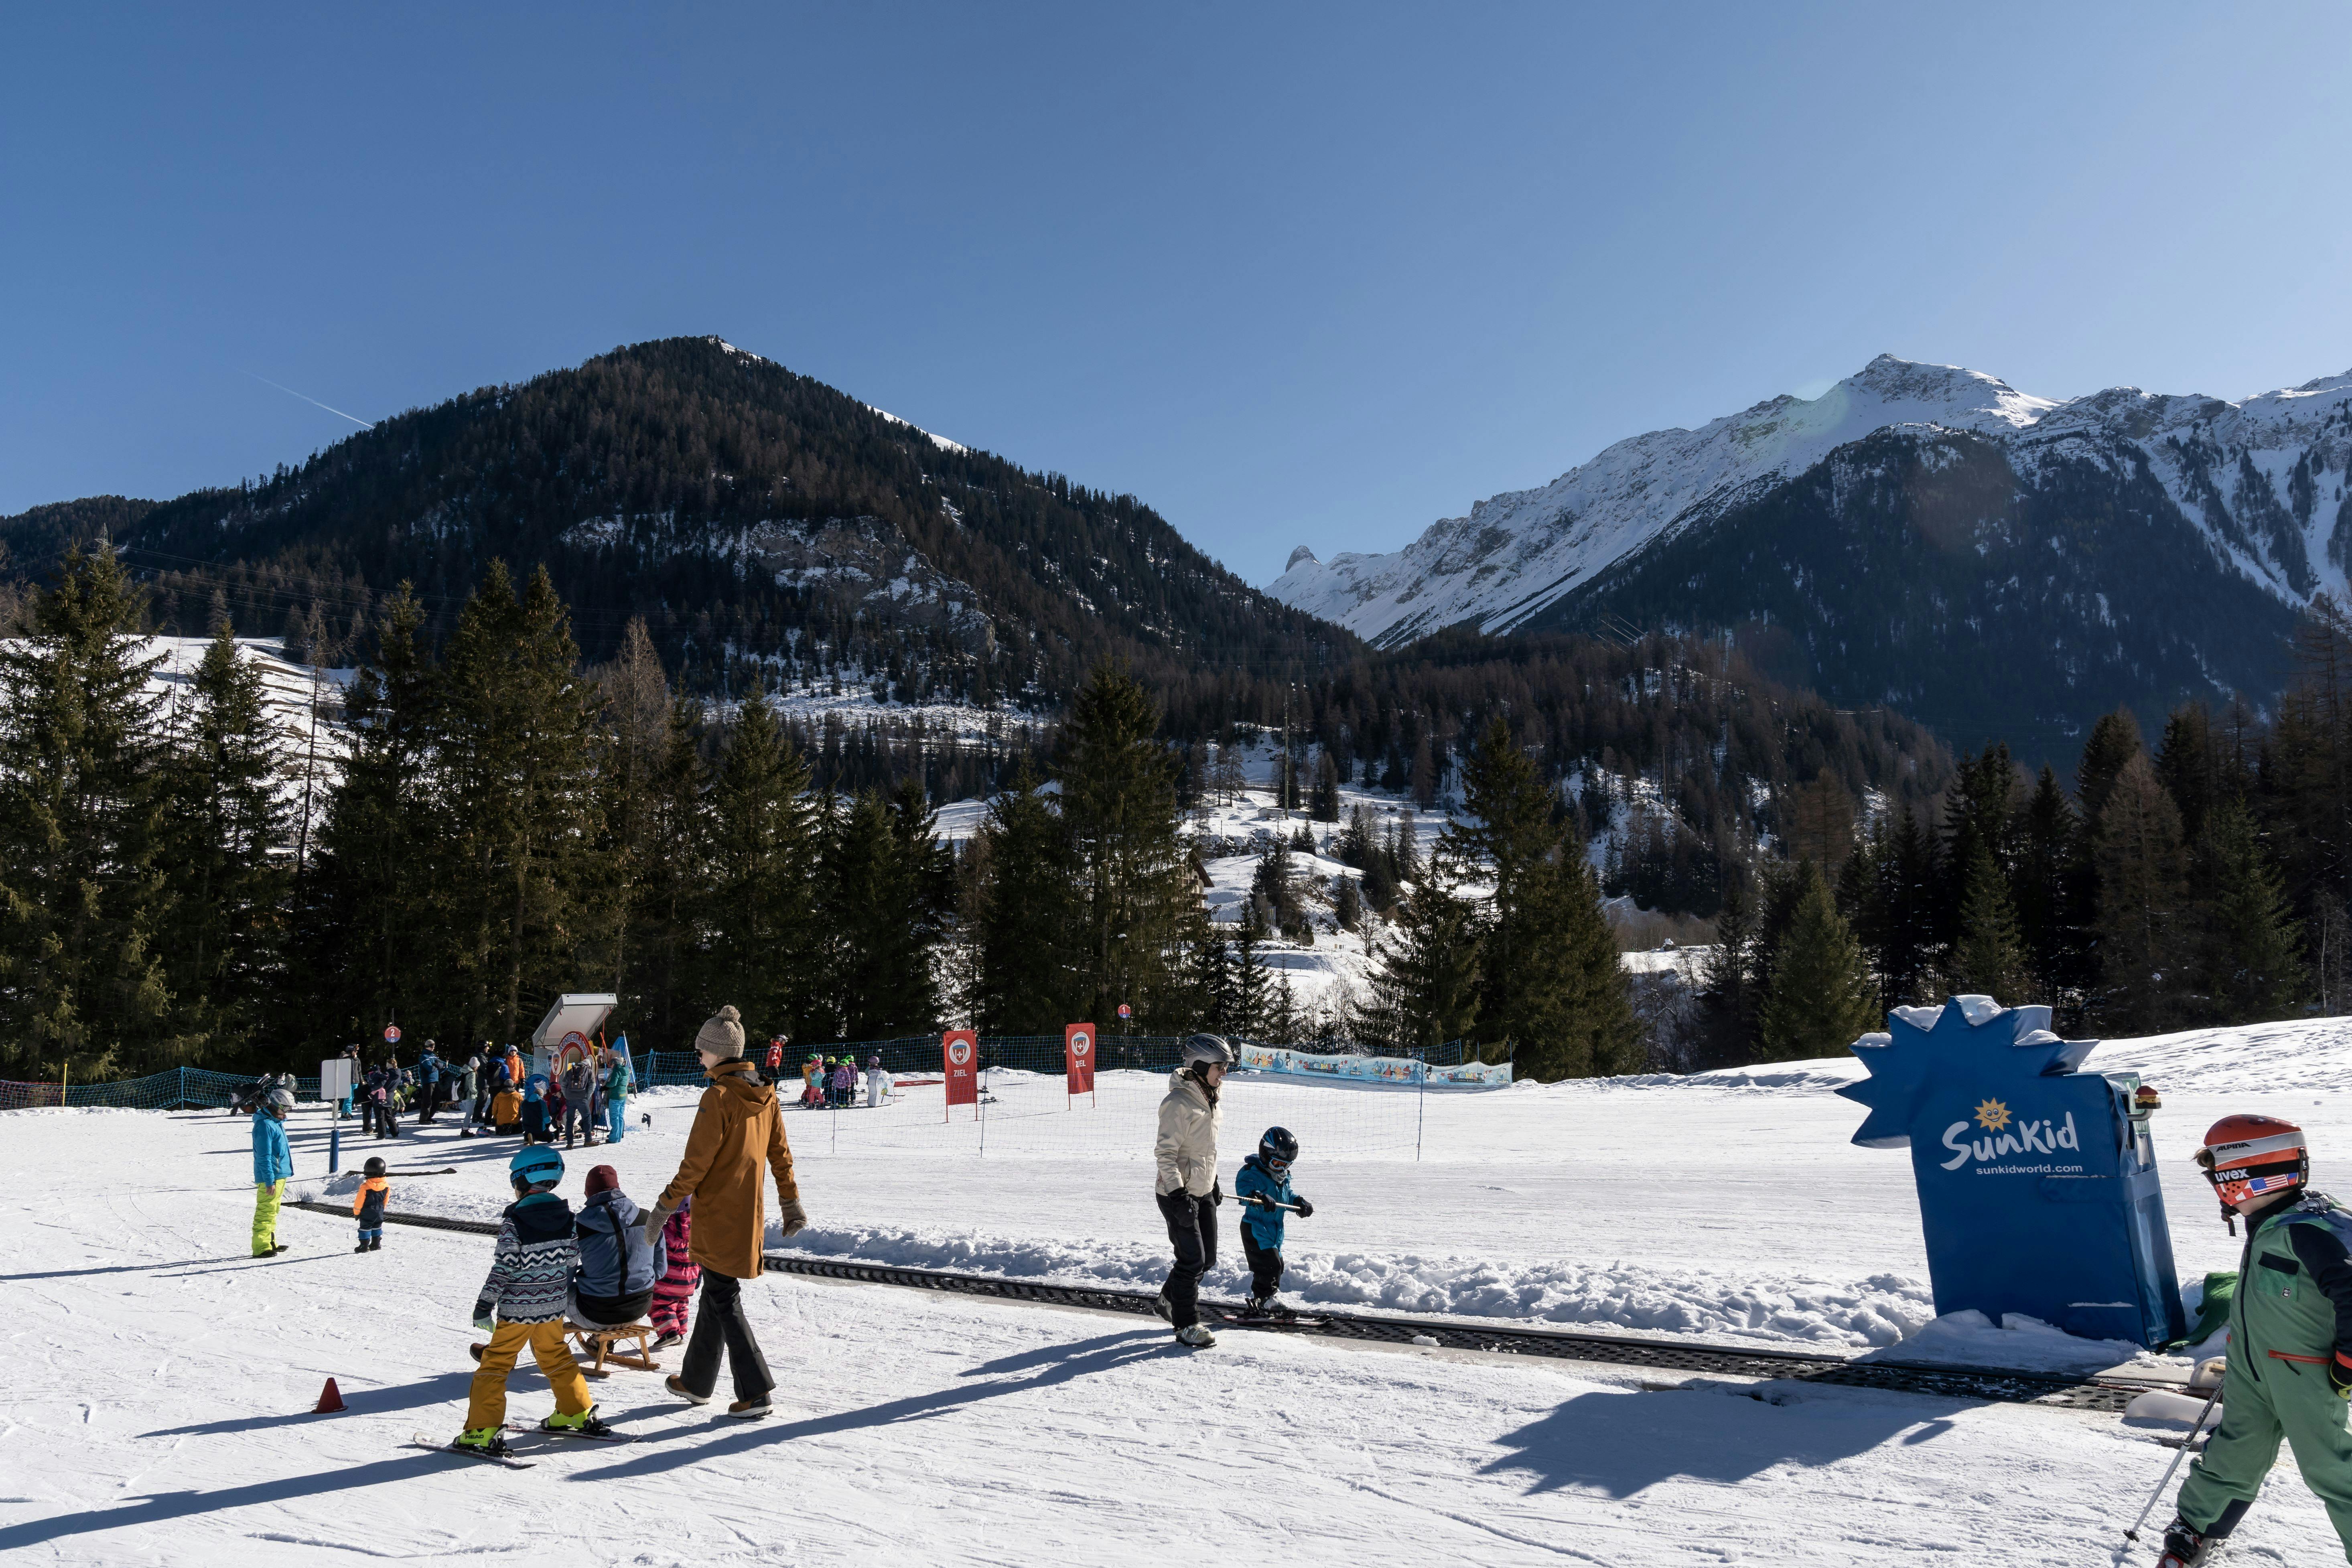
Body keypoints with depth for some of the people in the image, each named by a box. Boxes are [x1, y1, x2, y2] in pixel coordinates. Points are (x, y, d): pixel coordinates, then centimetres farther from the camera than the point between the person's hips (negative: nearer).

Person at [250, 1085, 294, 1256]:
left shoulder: (276, 1122, 13)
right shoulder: (265, 1125, -18)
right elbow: (264, 1157, -20)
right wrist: (270, 1181, -22)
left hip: (280, 1174, 10)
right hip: (271, 1177, -10)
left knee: (273, 1210, 17)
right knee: (266, 1210, -8)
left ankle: (270, 1242, 26)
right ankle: (261, 1247, -7)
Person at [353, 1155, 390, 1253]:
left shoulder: (365, 1187, -23)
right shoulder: (386, 1186, -8)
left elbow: (359, 1202, -13)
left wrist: (356, 1212, 2)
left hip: (367, 1213, -5)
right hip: (379, 1213, 5)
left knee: (365, 1228, 7)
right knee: (377, 1227, 19)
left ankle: (364, 1246, 9)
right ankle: (376, 1244, 24)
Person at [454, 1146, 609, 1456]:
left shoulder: (514, 1220, -15)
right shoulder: (568, 1217, 0)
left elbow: (503, 1268, -16)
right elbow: (573, 1261, 8)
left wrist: (484, 1306, -9)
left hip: (516, 1309, -6)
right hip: (553, 1307, 6)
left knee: (494, 1364, 5)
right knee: (556, 1358, 22)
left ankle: (484, 1432, 3)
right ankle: (578, 1413, 28)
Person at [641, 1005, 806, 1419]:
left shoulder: (719, 1097, -18)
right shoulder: (766, 1096, 5)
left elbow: (696, 1164, -17)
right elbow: (780, 1155, 11)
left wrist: (665, 1206, -8)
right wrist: (790, 1202, 18)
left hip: (717, 1214, -7)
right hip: (749, 1214, 7)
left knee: (723, 1300, 0)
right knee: (716, 1293, 19)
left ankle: (755, 1391, -4)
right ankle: (697, 1381, 30)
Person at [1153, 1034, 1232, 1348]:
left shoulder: (1208, 1099, 7)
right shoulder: (1179, 1102, -21)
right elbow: (1165, 1153, -21)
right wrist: (1179, 1196, -24)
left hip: (1203, 1193, 9)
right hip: (1178, 1195, -9)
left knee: (1208, 1259, 13)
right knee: (1192, 1260, -5)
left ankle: (1168, 1301, 34)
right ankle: (1186, 1326, 9)